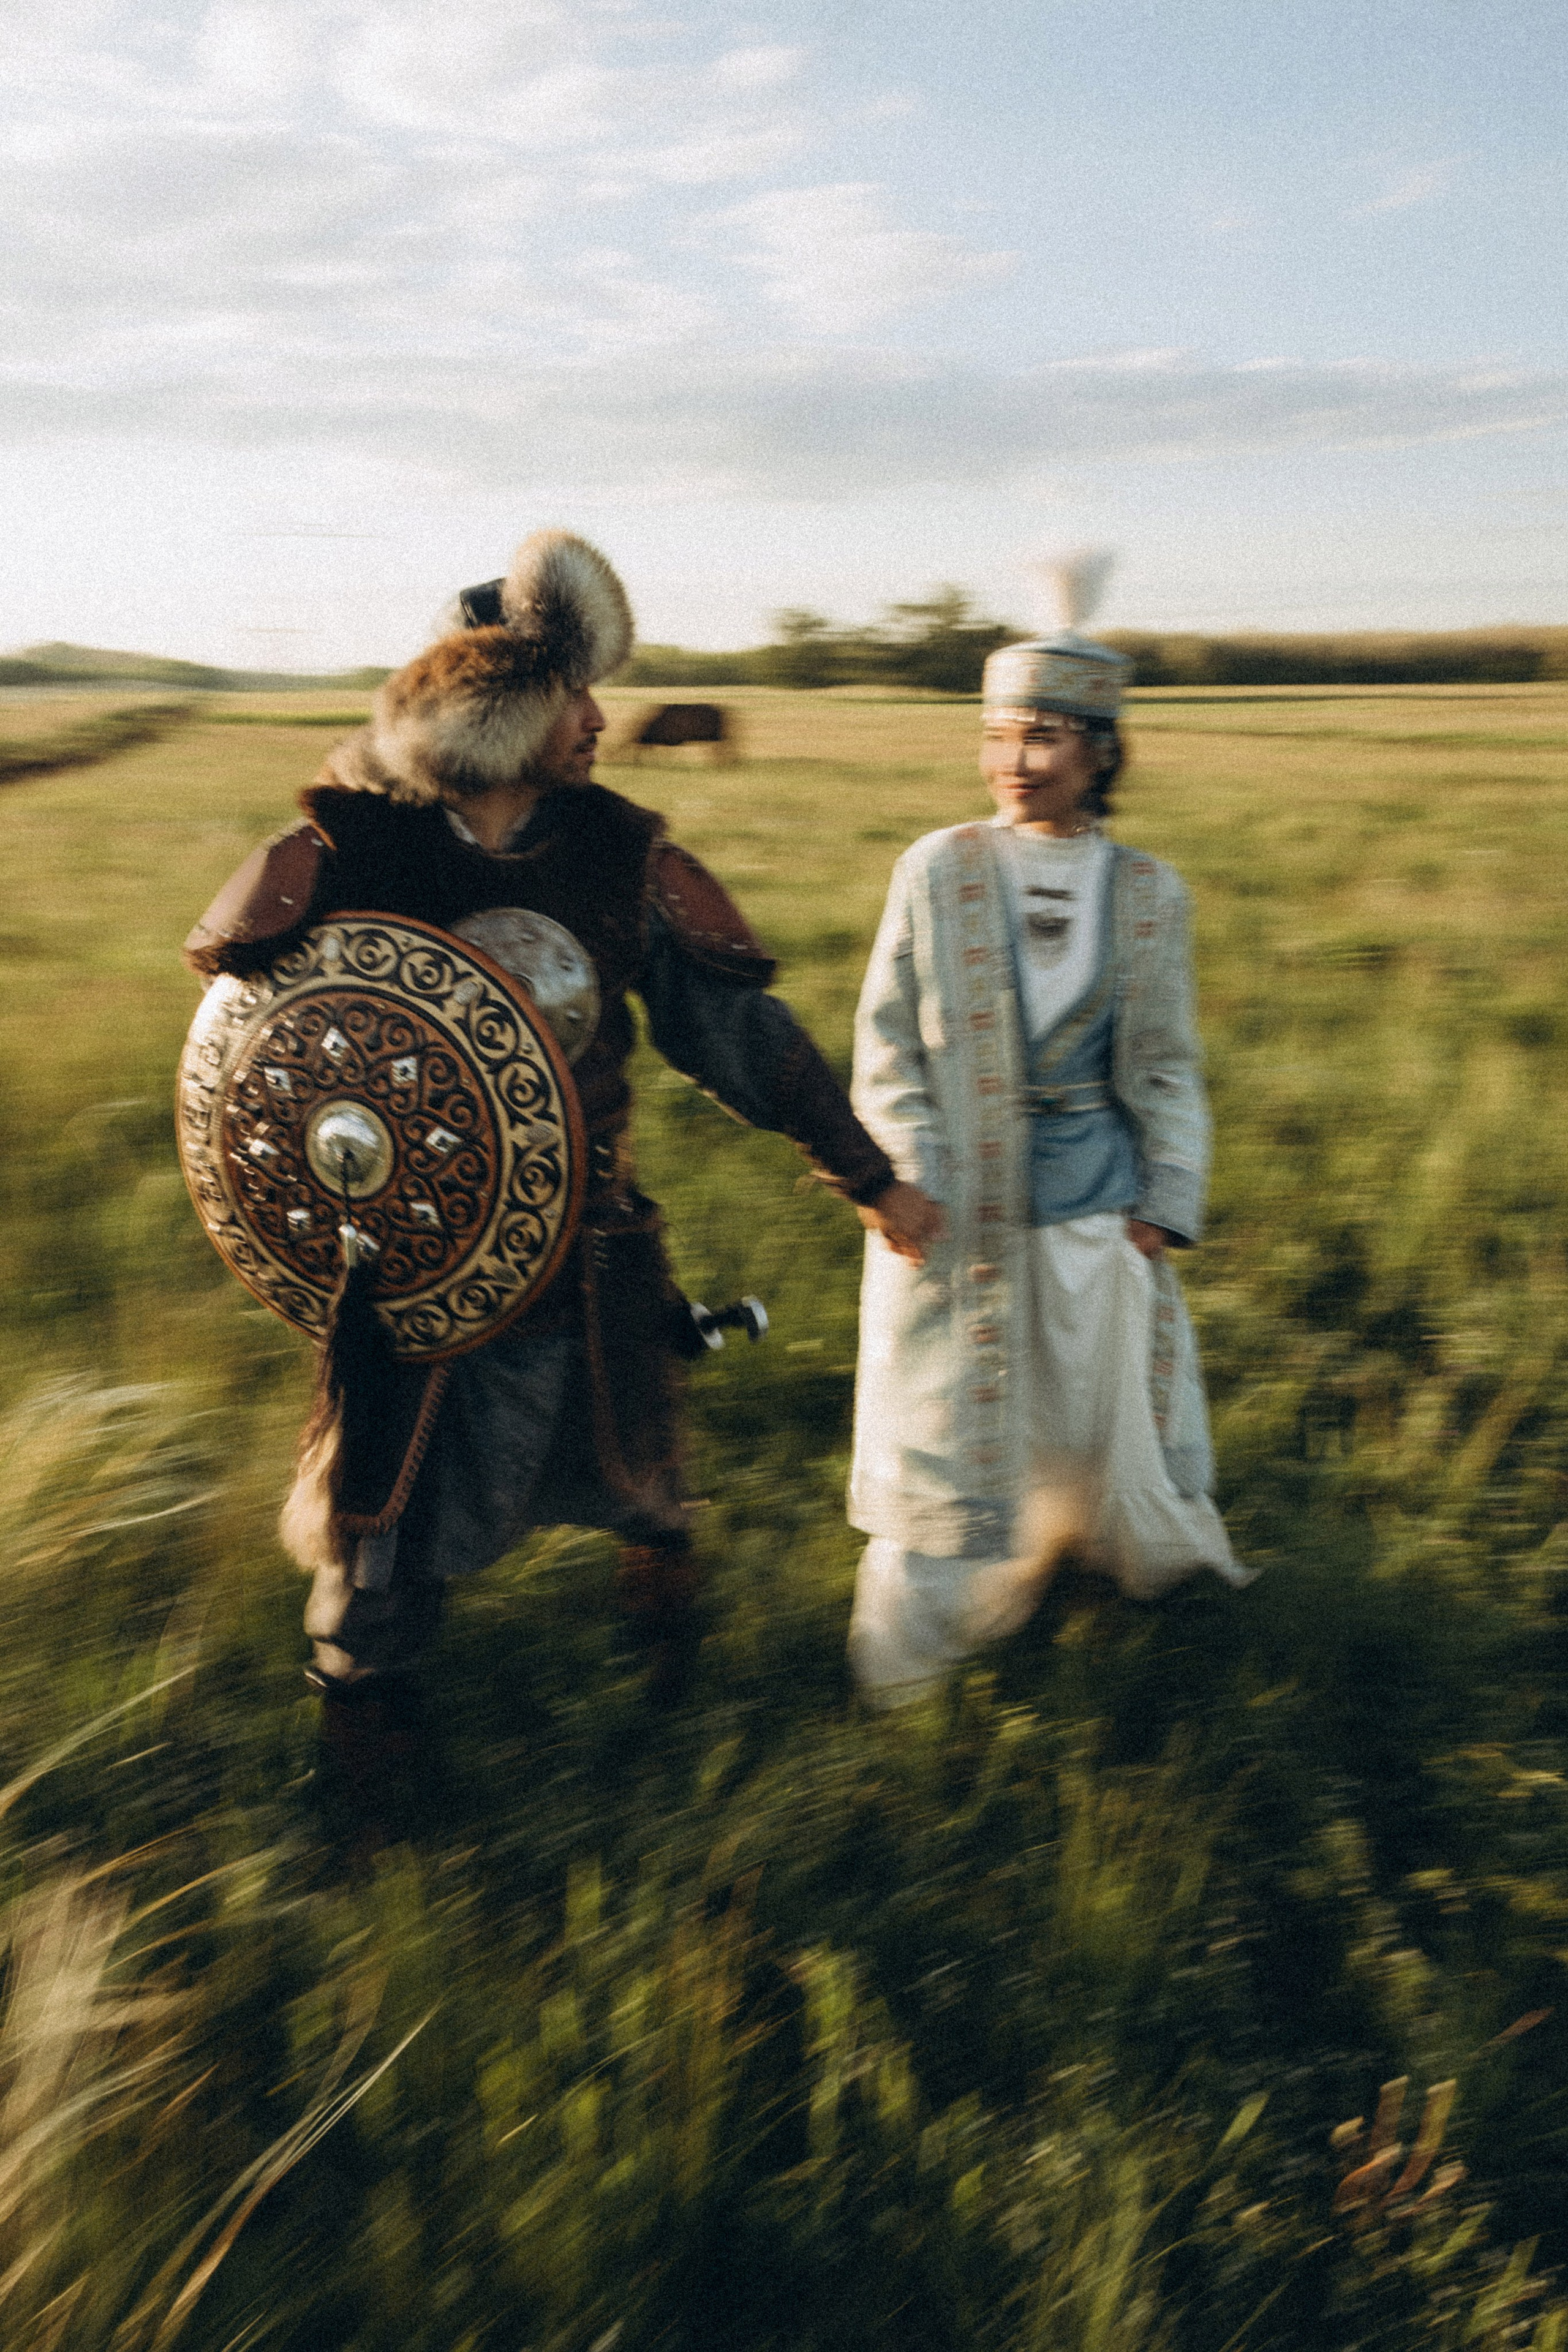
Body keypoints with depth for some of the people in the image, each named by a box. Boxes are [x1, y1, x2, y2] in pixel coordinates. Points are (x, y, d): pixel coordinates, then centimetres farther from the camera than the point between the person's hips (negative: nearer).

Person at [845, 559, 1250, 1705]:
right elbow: (888, 1040, -3)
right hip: (956, 1192, -2)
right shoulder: (936, 869, -5)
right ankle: (919, 1623, 23)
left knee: (1101, 1386, 14)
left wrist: (1168, 1200, 0)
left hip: (1092, 1190, 2)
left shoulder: (1149, 891, 0)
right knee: (941, 1406, 6)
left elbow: (1166, 1062, 6)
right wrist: (900, 1178, -11)